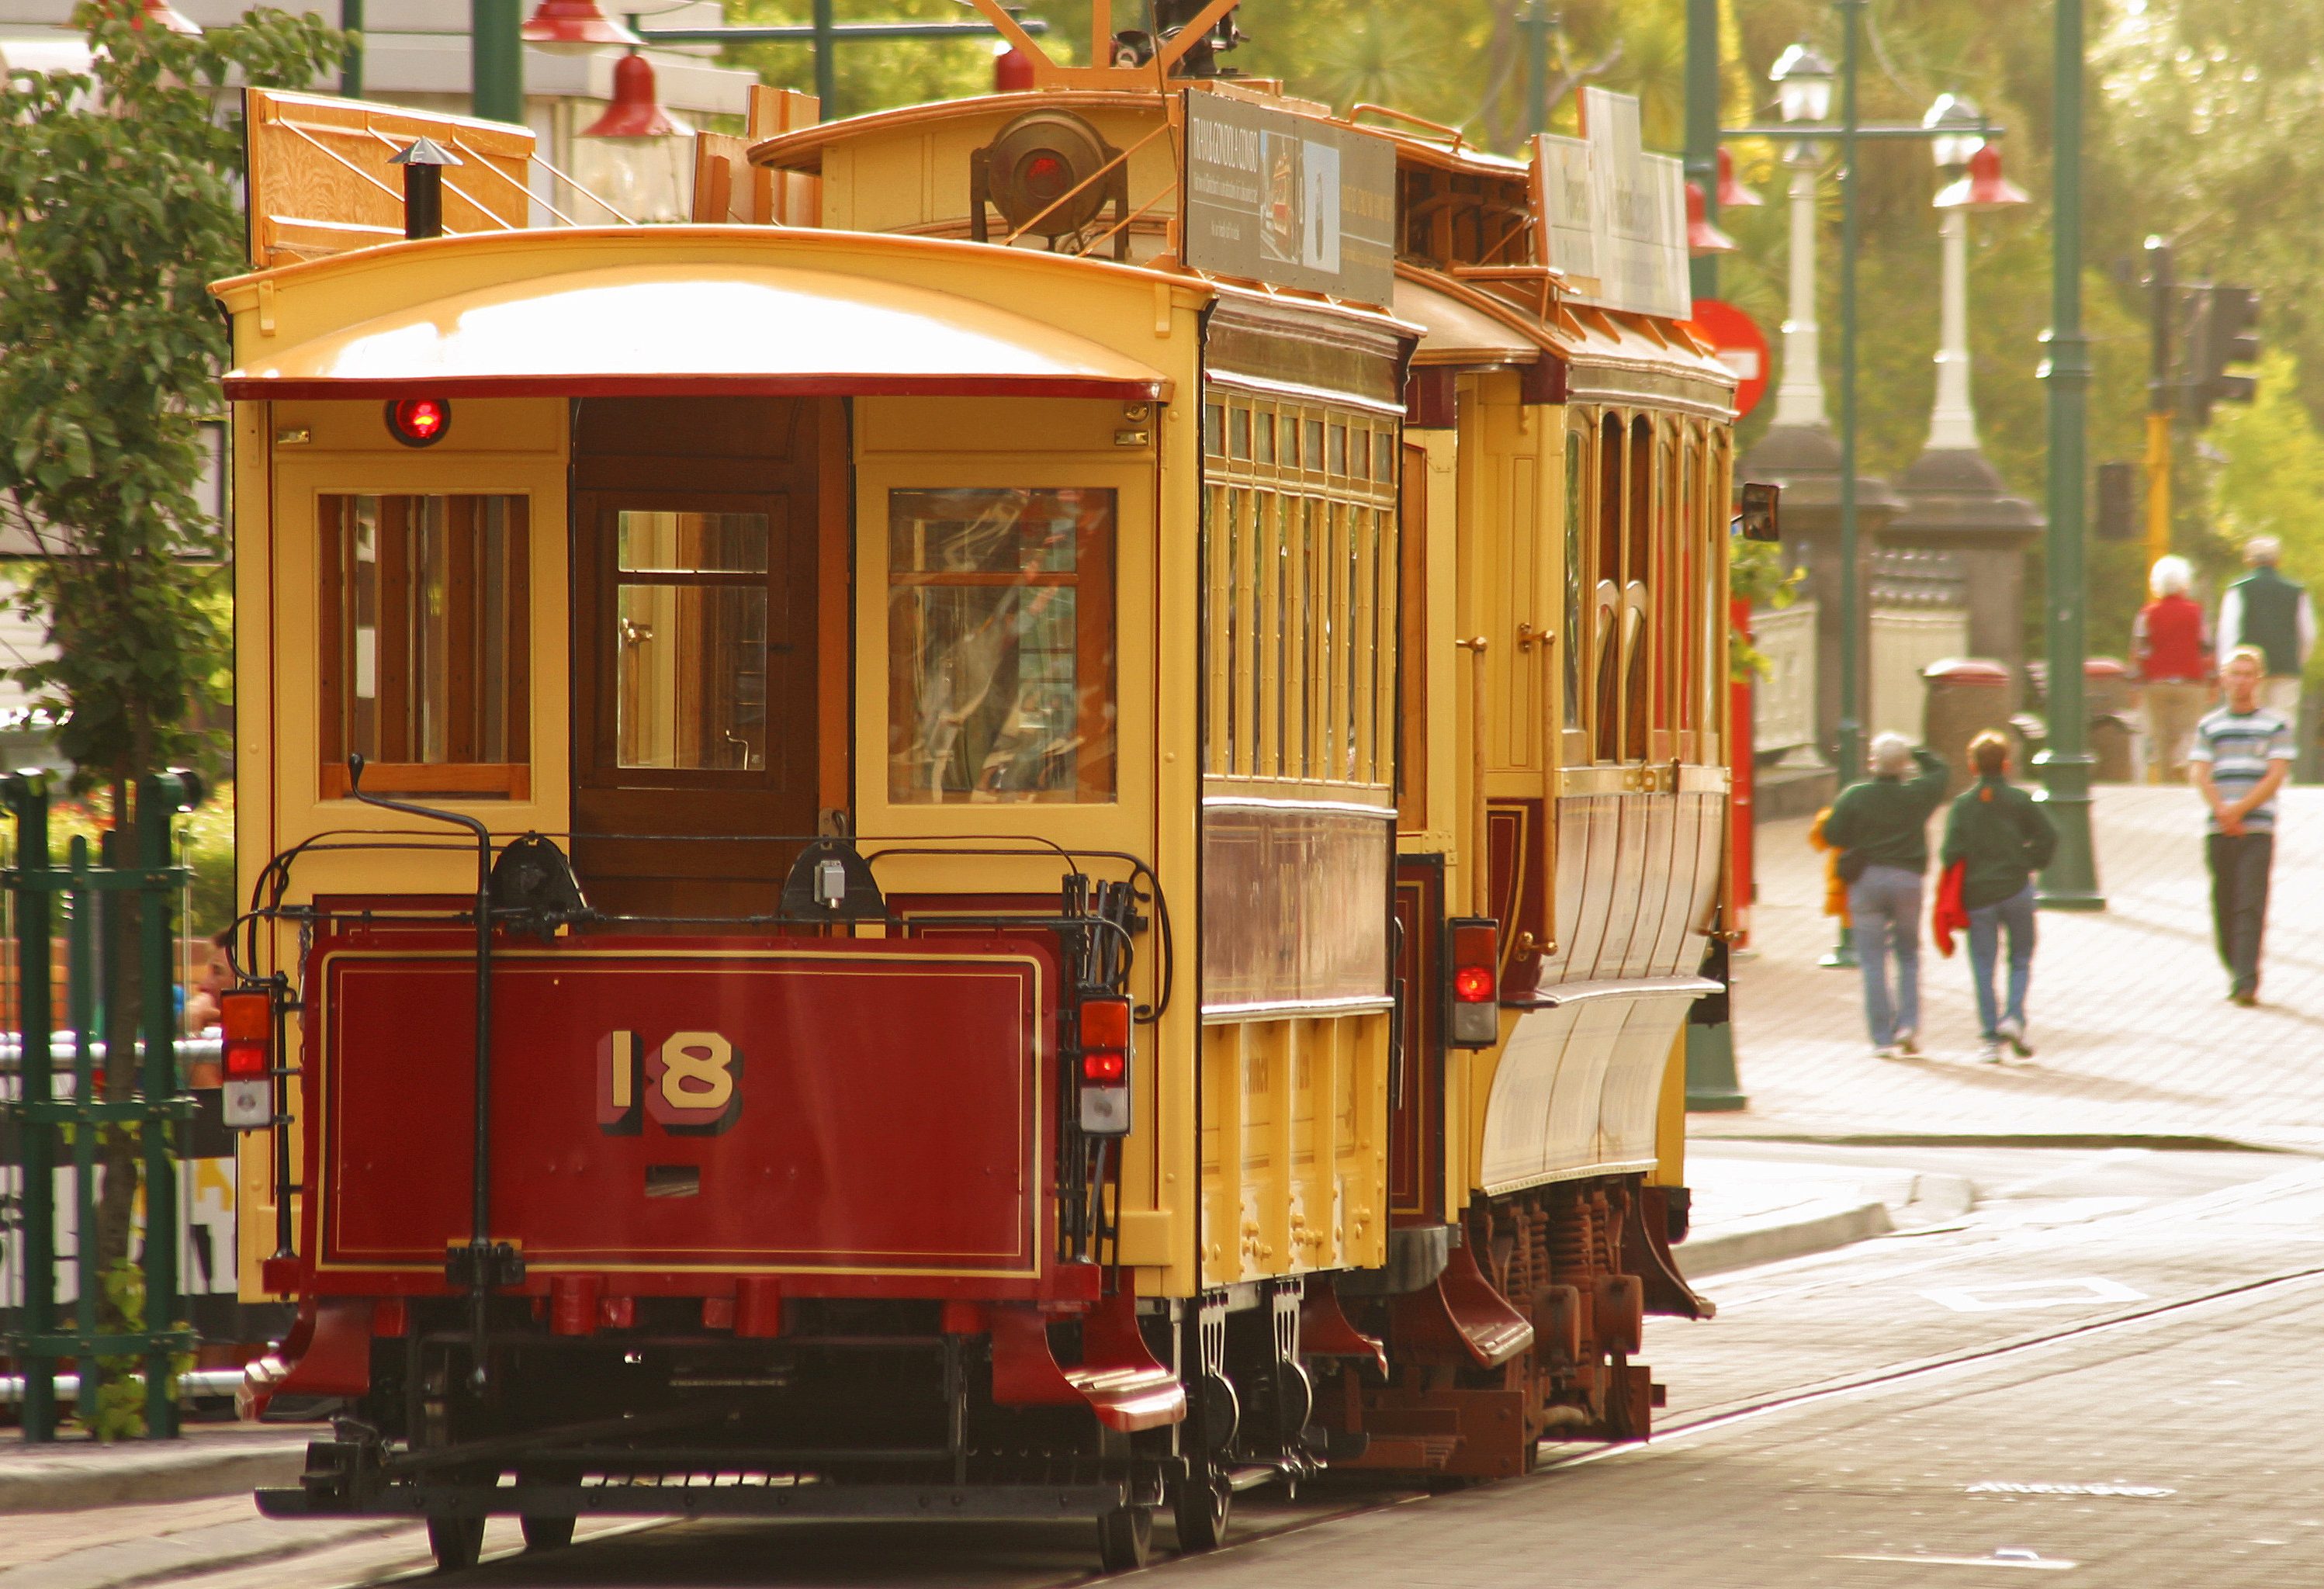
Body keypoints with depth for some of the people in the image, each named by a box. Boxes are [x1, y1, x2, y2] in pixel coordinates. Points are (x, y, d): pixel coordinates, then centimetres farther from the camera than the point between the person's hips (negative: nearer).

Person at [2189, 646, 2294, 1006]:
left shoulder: (2275, 724, 5)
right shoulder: (2210, 726, 12)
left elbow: (2275, 776, -3)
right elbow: (2200, 774, 3)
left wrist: (2239, 810, -12)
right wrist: (2223, 812, -13)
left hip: (2258, 830, -3)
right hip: (2218, 830, 3)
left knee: (2251, 907, -11)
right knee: (2223, 908, 4)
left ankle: (2247, 982, -17)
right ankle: (2235, 973, 19)